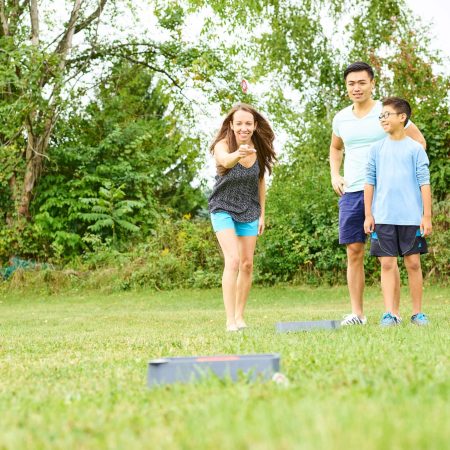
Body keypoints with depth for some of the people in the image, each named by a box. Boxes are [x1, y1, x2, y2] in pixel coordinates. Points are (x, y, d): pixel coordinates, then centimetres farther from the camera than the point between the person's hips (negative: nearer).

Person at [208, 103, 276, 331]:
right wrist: (238, 154, -68)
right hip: (223, 209, -5)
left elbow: (260, 181, 7)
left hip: (249, 212, 5)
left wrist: (262, 214, 8)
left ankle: (240, 316, 19)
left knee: (247, 264, 5)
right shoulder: (222, 145, -20)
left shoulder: (258, 150, -6)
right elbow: (225, 160, -45)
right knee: (233, 260, -19)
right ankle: (230, 320, -20)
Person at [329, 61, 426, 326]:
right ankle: (357, 313, 8)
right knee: (354, 252, 2)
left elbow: (419, 141, 3)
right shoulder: (341, 119, 11)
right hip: (351, 192, 4)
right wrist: (335, 176, 15)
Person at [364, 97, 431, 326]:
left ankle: (417, 312, 13)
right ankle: (391, 313, 0)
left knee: (413, 263, 3)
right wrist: (368, 215, 3)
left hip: (411, 218, -1)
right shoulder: (377, 149, 8)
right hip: (383, 218, 2)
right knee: (387, 264, -1)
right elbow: (369, 182, 9)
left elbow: (424, 183, 0)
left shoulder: (415, 148, 1)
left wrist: (427, 216, -5)